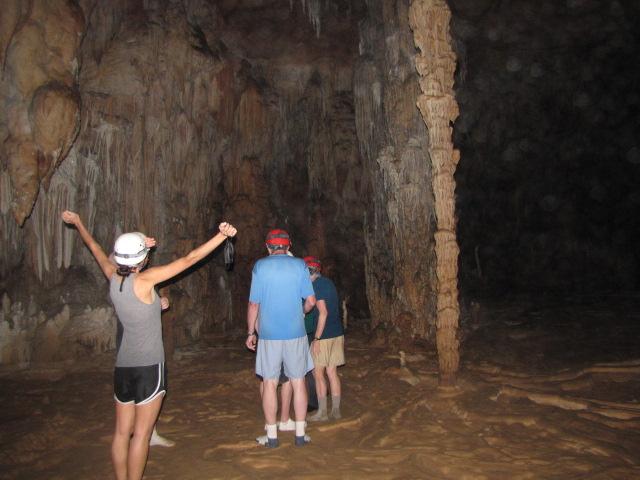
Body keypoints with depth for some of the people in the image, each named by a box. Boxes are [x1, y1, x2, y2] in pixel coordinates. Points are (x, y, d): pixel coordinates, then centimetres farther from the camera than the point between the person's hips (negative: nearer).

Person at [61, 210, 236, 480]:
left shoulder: (113, 277, 0)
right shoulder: (144, 280, -17)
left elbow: (95, 248, 18)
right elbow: (189, 260, -21)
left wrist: (77, 222, 34)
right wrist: (221, 236, -20)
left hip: (123, 366, 7)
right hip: (149, 366, -7)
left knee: (122, 432, 13)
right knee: (141, 434, 1)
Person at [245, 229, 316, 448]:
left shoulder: (260, 266, -2)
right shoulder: (299, 265, 0)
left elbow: (254, 304, -2)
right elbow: (311, 301, -1)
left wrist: (250, 333, 8)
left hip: (269, 334, 0)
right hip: (295, 333, 1)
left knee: (270, 383, 8)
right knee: (298, 382, 9)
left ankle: (272, 436, 14)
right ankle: (300, 434, 15)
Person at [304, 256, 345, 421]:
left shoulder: (316, 285, -13)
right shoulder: (328, 282, 13)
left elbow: (323, 312, -20)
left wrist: (317, 338, -17)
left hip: (324, 336, -8)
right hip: (338, 333, 8)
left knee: (318, 373, 2)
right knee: (332, 372, 12)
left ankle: (322, 412, 8)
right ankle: (336, 410, 16)